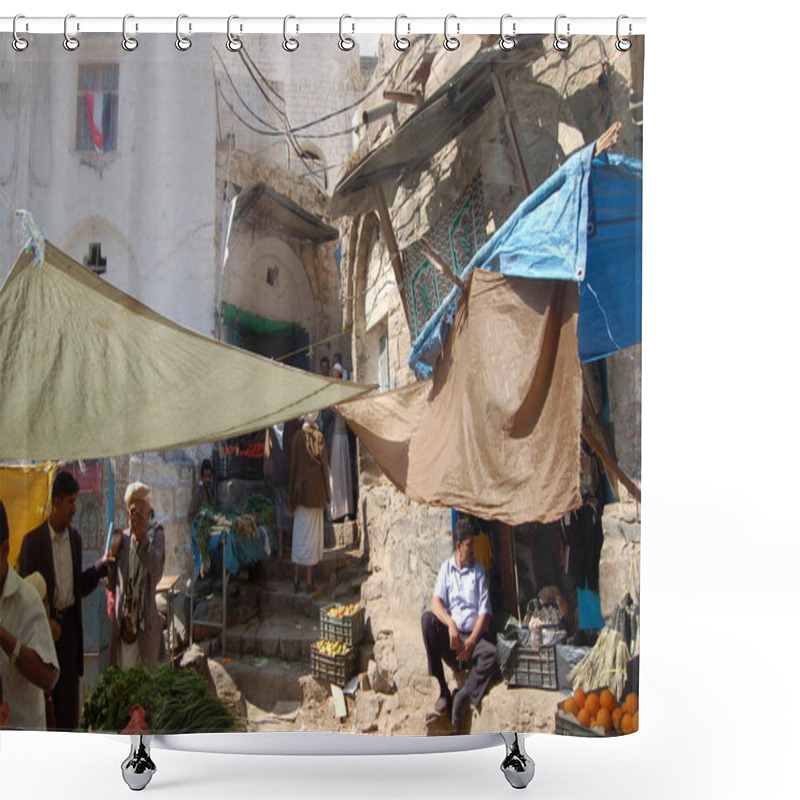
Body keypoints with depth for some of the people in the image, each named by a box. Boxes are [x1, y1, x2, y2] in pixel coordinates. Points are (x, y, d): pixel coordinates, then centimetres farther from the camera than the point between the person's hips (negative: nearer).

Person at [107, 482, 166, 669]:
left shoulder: (155, 535, -3)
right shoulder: (122, 538, 7)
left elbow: (156, 570, -23)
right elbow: (110, 583, 10)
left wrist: (143, 539, -34)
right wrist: (112, 552, -3)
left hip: (145, 622, -3)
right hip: (123, 621, 3)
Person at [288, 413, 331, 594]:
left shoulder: (298, 437, -6)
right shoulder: (320, 437, -4)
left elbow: (293, 466, -4)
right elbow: (325, 465, -1)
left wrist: (291, 498, 3)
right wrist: (326, 494, 7)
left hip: (301, 490, 0)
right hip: (317, 490, 0)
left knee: (299, 533, 8)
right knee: (312, 535, 5)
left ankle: (297, 580, 11)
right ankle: (309, 580, 5)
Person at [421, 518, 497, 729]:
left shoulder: (479, 571, 8)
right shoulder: (446, 569, 8)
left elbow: (484, 612, 0)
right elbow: (436, 602, -7)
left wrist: (471, 641, -15)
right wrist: (450, 624, -27)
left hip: (473, 636, -1)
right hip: (449, 636, 1)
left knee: (491, 653, -32)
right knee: (427, 619, -28)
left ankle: (463, 696, -15)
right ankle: (443, 691, -20)